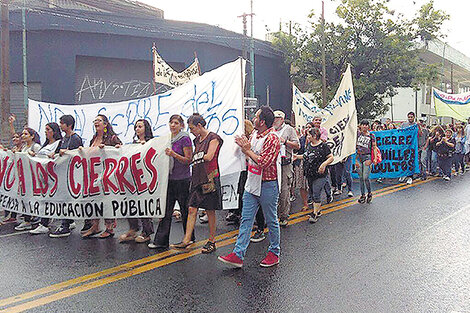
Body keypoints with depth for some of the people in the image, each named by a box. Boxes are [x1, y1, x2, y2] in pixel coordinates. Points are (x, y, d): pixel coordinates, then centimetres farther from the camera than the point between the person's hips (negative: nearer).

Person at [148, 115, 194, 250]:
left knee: (185, 209, 6)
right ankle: (161, 241, 5)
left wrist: (173, 154, -22)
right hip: (169, 178, 6)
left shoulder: (185, 139, -8)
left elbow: (188, 160, -12)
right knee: (166, 209, 3)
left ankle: (190, 238, 23)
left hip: (182, 179, -6)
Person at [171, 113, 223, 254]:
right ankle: (186, 240, 3)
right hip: (197, 178, 7)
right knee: (192, 209, 2)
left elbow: (209, 157, -16)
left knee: (210, 211, 3)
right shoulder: (197, 140, 17)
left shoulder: (213, 138, -6)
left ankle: (211, 241, 15)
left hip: (210, 178, -7)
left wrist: (196, 157, -3)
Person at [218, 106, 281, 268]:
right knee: (246, 219, 5)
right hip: (252, 183, 8)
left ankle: (274, 253, 23)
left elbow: (264, 162, -24)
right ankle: (238, 255, 7)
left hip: (268, 185, -8)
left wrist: (247, 150, -16)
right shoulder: (255, 134, 10)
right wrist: (244, 146, 1)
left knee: (271, 220, 7)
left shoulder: (272, 138, -17)